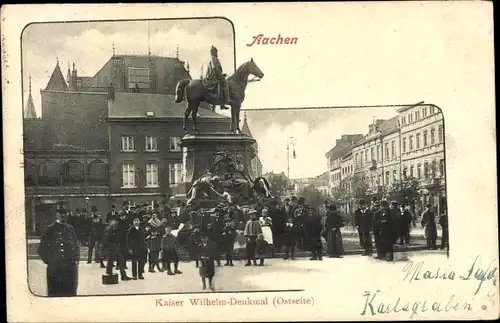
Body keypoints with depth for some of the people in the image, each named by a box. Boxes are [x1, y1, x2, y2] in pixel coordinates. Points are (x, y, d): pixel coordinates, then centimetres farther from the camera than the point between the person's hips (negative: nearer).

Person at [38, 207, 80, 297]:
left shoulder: (70, 229, 10)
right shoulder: (50, 230, 1)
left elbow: (76, 246, 16)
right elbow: (42, 249, 5)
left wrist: (76, 259, 5)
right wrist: (48, 260, -3)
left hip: (70, 267, 3)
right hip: (54, 267, -3)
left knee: (70, 292, 5)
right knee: (55, 292, 0)